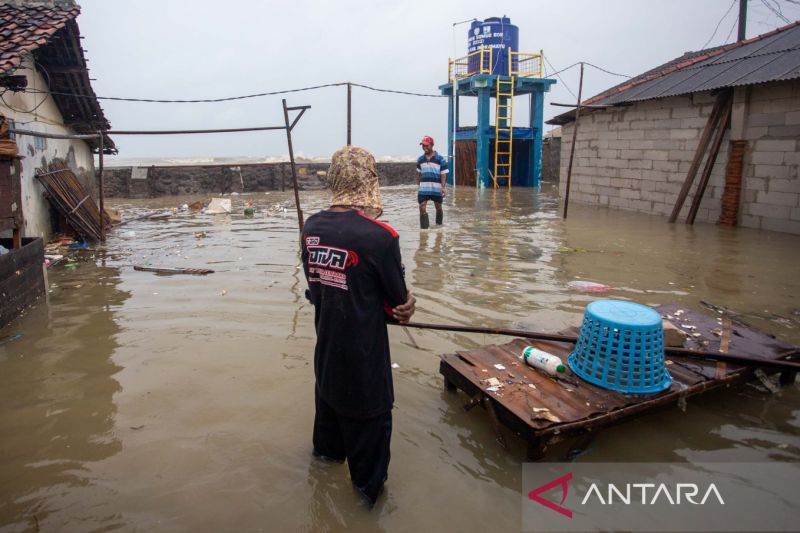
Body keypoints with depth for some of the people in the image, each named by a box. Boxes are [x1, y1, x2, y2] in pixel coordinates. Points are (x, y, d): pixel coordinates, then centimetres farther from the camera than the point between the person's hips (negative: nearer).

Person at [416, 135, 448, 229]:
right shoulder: (420, 159, 7)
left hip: (437, 189, -3)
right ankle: (424, 227, -4)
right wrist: (419, 186, 20)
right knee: (422, 208, -8)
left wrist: (443, 187, -16)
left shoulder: (440, 159, -5)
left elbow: (443, 174, -7)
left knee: (438, 207, 13)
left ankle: (439, 225, 31)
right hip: (423, 188, 3)